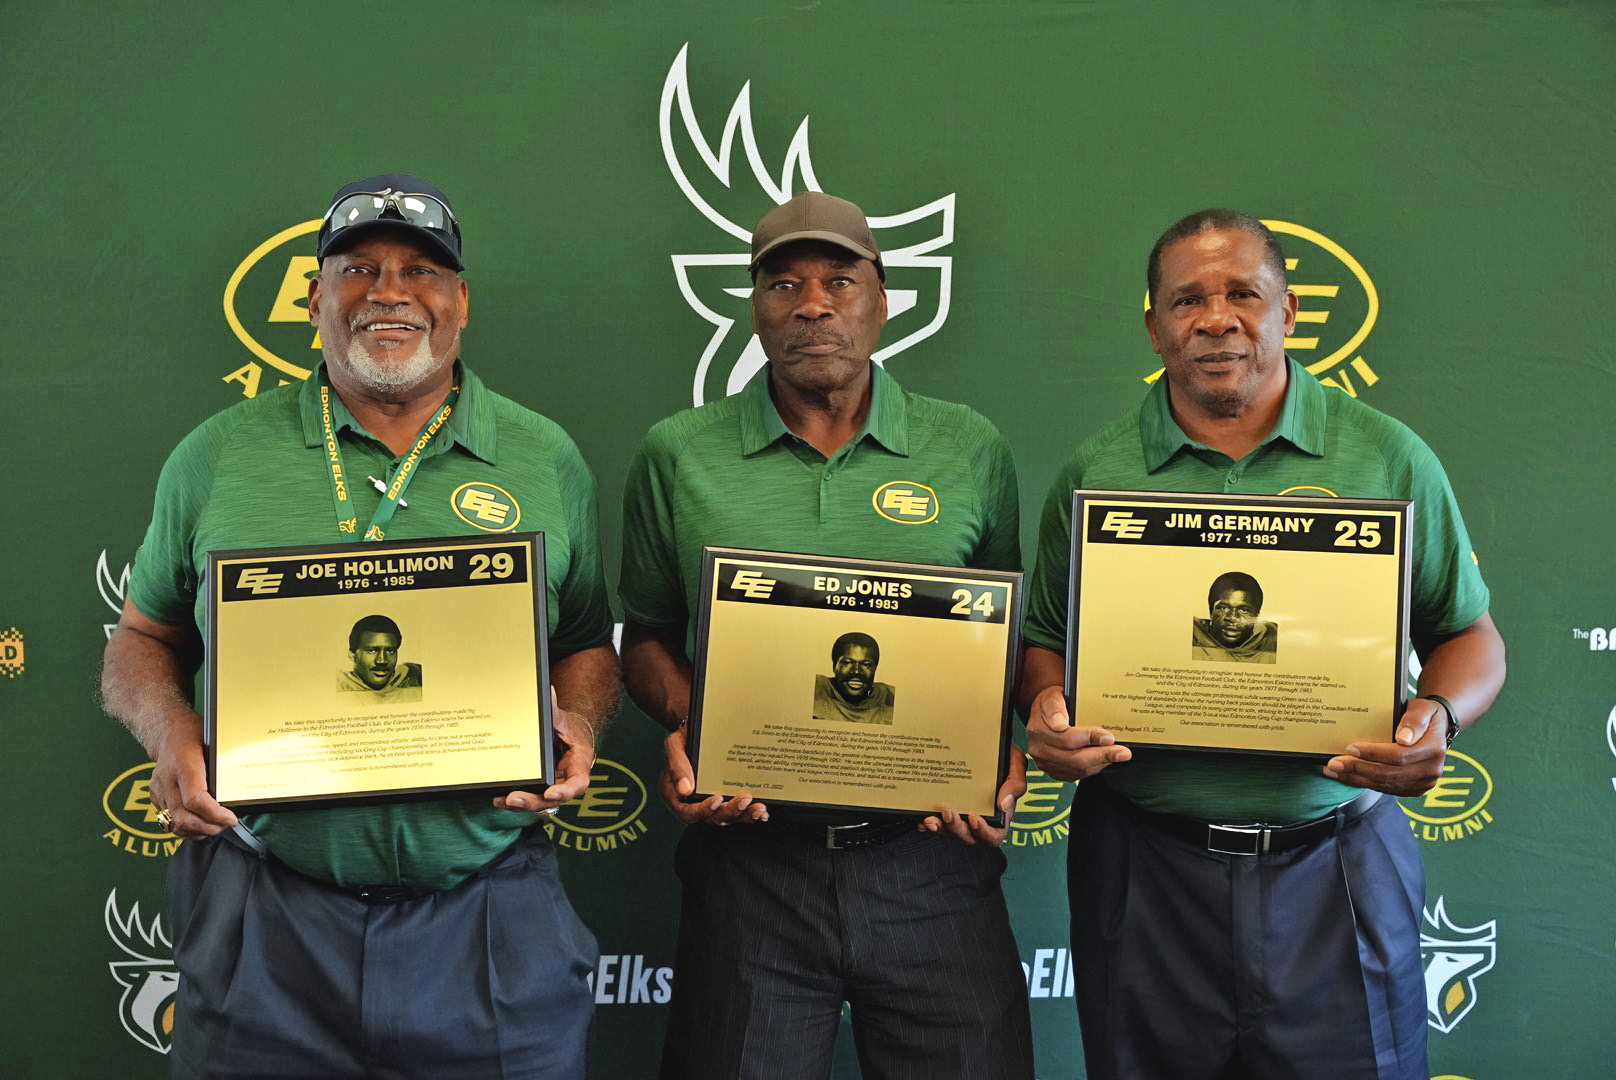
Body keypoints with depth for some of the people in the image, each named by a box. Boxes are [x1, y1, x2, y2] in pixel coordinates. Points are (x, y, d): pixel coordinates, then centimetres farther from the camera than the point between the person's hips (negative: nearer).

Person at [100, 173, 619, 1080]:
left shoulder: (547, 461, 4)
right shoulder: (218, 457, 4)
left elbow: (589, 645, 11)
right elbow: (144, 640, 13)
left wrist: (577, 723, -9)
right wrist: (169, 728, -7)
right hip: (268, 912, 1)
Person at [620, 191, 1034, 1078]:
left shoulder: (971, 450, 4)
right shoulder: (679, 455, 4)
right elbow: (646, 636, 10)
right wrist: (685, 729, -8)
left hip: (930, 860, 1)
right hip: (748, 854, 0)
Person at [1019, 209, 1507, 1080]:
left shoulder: (1389, 458, 3)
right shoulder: (1094, 475, 4)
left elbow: (1471, 634, 9)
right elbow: (1043, 642, 10)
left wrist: (1437, 714, -11)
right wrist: (1047, 710, -11)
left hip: (1334, 869, 0)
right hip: (1142, 870, 1)